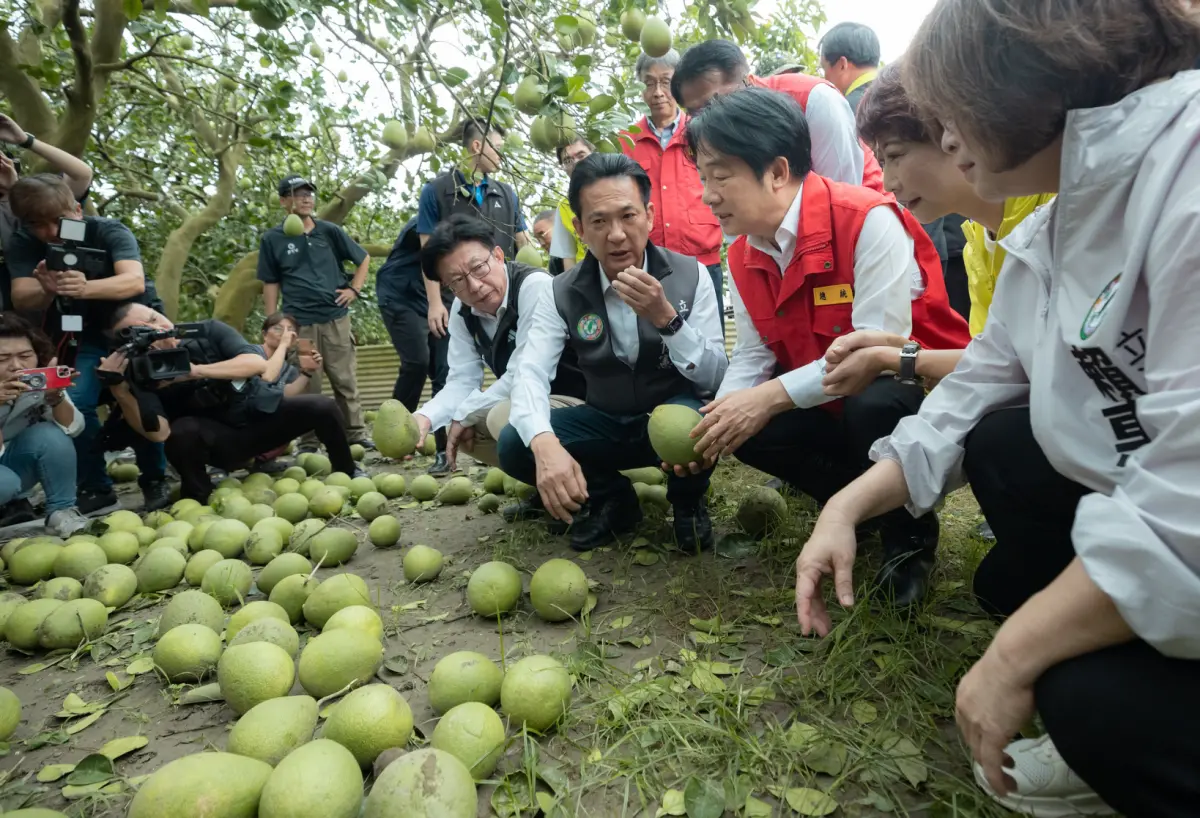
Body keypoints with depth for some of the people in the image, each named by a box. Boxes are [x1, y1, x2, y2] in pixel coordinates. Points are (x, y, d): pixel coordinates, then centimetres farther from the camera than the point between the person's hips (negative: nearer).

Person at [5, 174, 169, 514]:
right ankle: (96, 489, -2)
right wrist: (46, 292, -49)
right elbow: (21, 299, -25)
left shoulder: (109, 231, -22)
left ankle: (155, 481, 0)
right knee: (75, 403, -14)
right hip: (89, 335, 3)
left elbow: (134, 281, -39)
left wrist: (85, 288, -58)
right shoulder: (22, 244, -12)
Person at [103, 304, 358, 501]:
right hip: (226, 441, -1)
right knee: (182, 431, -32)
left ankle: (347, 475, 4)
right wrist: (118, 387, -36)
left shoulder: (208, 331, -14)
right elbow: (159, 432, -29)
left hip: (264, 412, 1)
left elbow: (258, 363, -28)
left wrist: (196, 371, -36)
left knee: (323, 407, -21)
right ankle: (198, 498, -5)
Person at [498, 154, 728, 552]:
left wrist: (665, 317, -33)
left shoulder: (690, 276, -12)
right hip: (605, 423, 2)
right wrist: (544, 444, -43)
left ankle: (688, 503, 0)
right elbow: (530, 373, -22)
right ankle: (613, 499, 6)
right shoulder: (563, 294, -9)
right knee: (514, 445, -21)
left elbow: (713, 378, -16)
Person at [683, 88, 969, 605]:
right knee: (745, 428, -15)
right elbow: (753, 355, 0)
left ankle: (909, 535, -5)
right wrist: (713, 422, -18)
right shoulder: (743, 257, 0)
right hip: (830, 403, 7)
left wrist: (772, 396, -31)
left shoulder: (869, 220, -23)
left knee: (872, 407, -38)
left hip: (916, 389, -6)